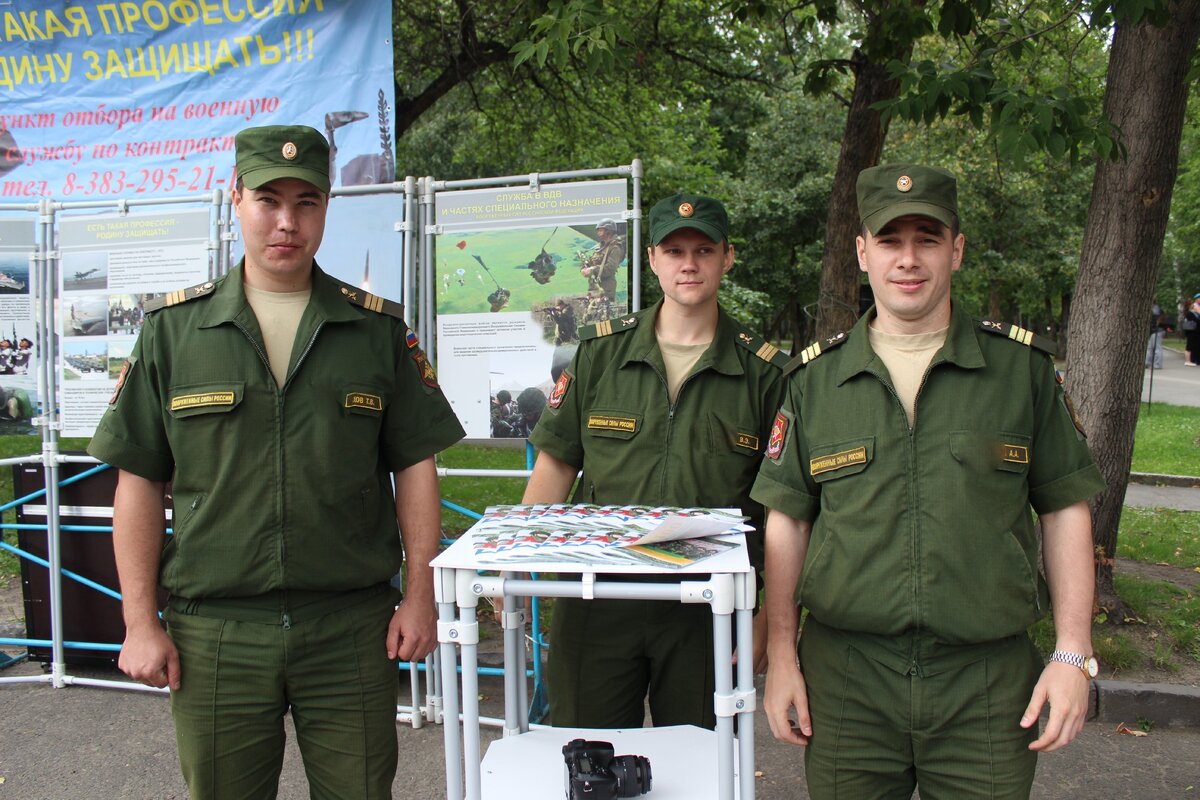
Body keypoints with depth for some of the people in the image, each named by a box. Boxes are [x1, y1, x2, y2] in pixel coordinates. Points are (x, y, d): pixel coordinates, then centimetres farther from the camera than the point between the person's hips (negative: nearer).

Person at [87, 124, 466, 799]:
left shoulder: (379, 329, 3)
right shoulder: (173, 328, 3)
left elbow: (415, 467, 3)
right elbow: (140, 483, 4)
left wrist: (421, 597, -2)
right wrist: (141, 622, 0)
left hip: (352, 626, 0)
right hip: (214, 631, 0)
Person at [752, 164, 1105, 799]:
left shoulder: (1022, 366, 2)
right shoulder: (815, 377, 3)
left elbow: (1065, 508, 5)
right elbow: (787, 519, 5)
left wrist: (1073, 653, 0)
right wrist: (781, 653, 1)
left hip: (988, 681, 0)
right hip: (847, 679, 1)